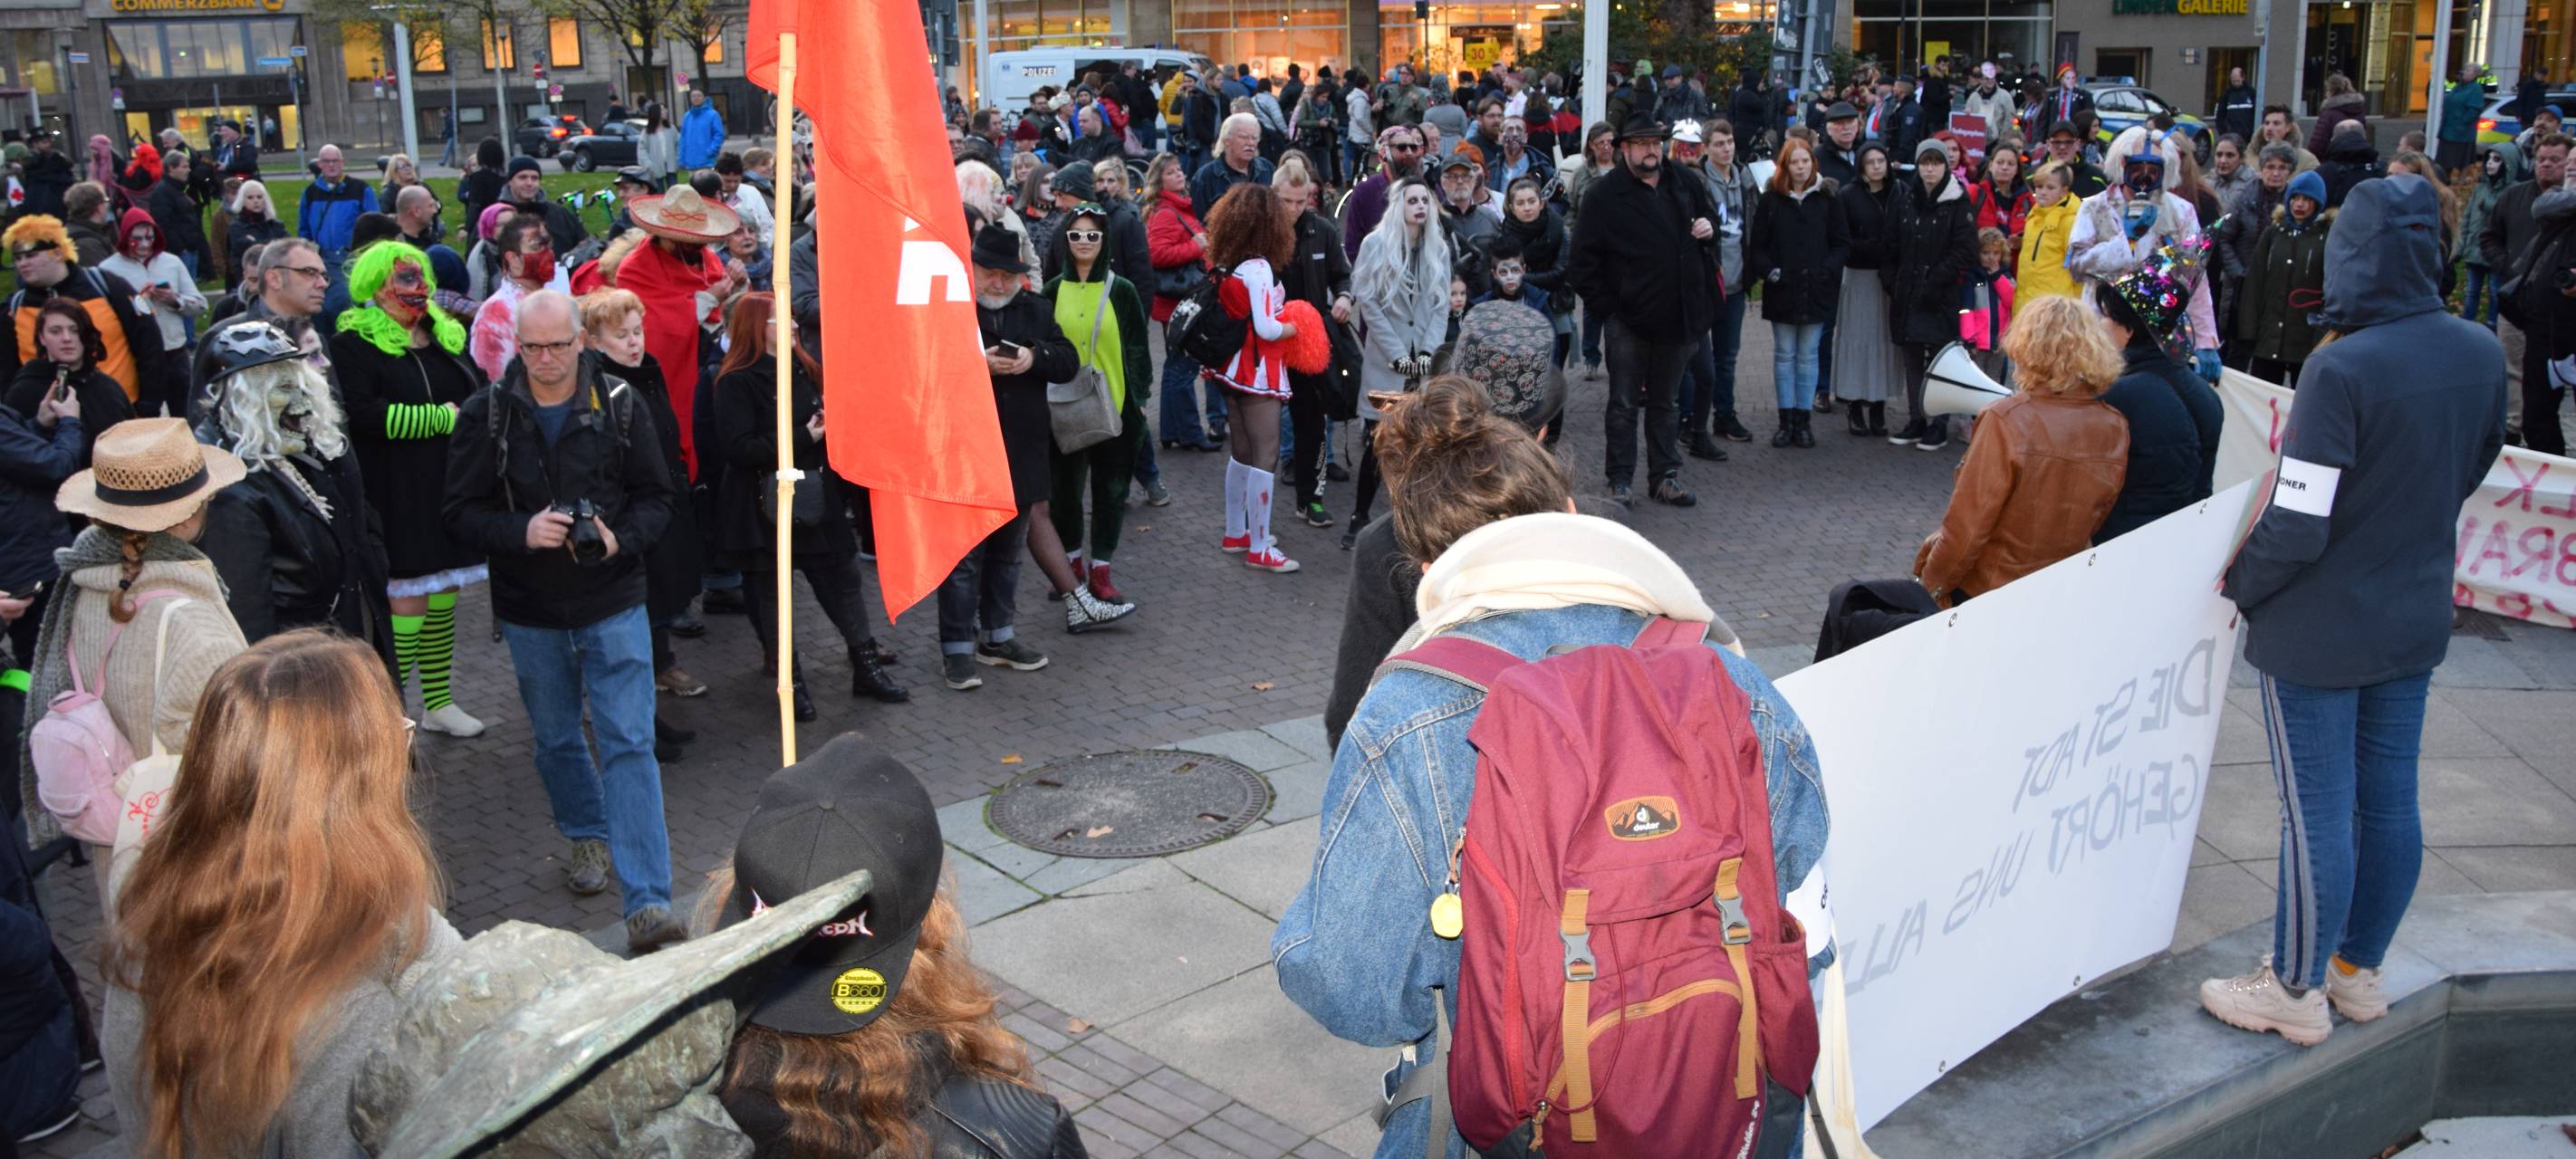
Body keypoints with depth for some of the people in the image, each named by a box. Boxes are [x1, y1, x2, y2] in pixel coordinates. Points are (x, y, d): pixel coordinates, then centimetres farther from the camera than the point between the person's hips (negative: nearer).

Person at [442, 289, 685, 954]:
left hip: (613, 605, -2)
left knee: (629, 743, -8)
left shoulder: (619, 407, -5)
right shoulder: (485, 416, -4)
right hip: (529, 612, 2)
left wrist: (620, 538, -20)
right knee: (556, 738, 18)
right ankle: (588, 835, 46)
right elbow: (462, 513, -4)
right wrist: (522, 532, -24)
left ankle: (648, 905, -11)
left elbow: (656, 499, 0)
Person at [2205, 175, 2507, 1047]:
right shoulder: (2481, 354, -2)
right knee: (2389, 801, 16)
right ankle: (2359, 971, 33)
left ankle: (2296, 992, 18)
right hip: (2417, 620, 7)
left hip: (2320, 632, -7)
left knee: (2318, 813, 4)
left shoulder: (2342, 368, -25)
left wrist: (2236, 584, -6)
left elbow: (2296, 527, -24)